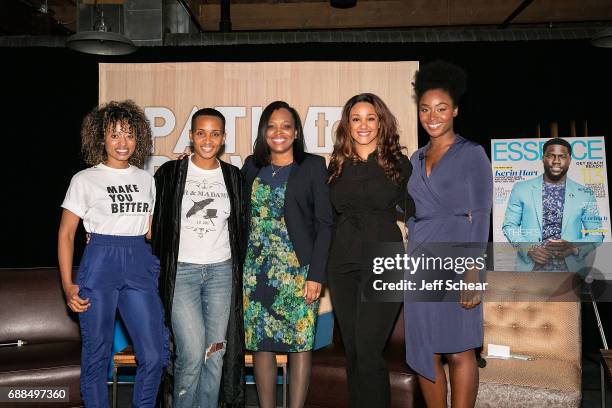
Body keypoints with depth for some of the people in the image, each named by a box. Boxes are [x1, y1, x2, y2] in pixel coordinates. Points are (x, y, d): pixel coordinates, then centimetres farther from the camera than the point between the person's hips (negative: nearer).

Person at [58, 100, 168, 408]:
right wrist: (67, 284, -7)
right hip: (99, 263, -3)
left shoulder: (145, 179, 12)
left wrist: (158, 267, 6)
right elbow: (66, 233, 0)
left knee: (155, 355, 0)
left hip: (140, 265, 3)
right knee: (96, 355, 5)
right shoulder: (85, 180, 1)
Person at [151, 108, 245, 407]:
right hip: (181, 271, -3)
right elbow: (155, 224, 2)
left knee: (215, 353, 7)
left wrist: (239, 273, 9)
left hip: (221, 271, 3)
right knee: (192, 353, -9)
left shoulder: (234, 177, 7)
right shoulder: (170, 173, 0)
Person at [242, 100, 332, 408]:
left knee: (300, 342, 0)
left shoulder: (312, 166, 1)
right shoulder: (251, 167, 11)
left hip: (298, 269, -3)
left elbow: (324, 223, -4)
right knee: (260, 343, 7)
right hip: (257, 270, 3)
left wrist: (316, 274, -10)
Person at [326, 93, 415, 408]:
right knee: (352, 350, 9)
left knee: (368, 349, -10)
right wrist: (320, 269, 12)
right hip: (342, 265, 4)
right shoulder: (337, 166, 11)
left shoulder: (398, 164, 2)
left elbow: (414, 215, 7)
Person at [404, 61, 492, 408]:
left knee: (458, 352, 1)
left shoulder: (472, 154, -2)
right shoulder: (417, 158, 15)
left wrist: (473, 273, -15)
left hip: (455, 261, -5)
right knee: (426, 353, 8)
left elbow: (479, 217, -7)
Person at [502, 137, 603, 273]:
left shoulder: (585, 194, 6)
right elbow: (509, 226, 5)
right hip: (529, 267, -1)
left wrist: (574, 248, -11)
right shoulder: (521, 189, 3)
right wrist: (528, 249, -11)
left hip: (571, 268, 1)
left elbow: (596, 233, 8)